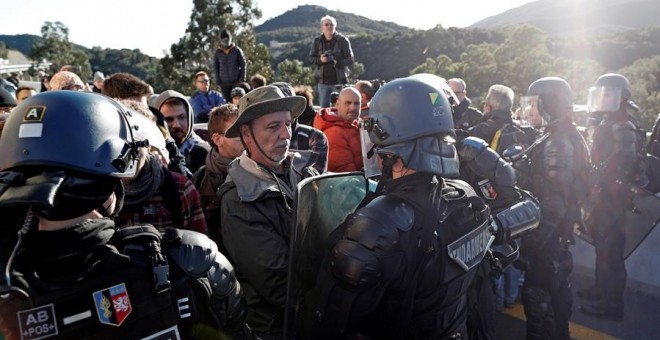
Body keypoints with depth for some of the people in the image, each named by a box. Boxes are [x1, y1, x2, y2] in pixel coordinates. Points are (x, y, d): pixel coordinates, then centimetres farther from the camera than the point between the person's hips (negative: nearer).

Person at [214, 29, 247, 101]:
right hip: (224, 82, 2)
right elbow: (215, 67, 10)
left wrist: (242, 79, -5)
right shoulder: (218, 52, 6)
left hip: (236, 81, -1)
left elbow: (243, 65, 2)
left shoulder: (237, 50, 1)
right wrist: (218, 81, 1)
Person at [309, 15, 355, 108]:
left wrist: (337, 62, -23)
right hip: (323, 81, 2)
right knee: (324, 107, 7)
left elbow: (350, 59, -5)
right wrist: (320, 59, -16)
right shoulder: (317, 41, 4)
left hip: (339, 80, -2)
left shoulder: (343, 40, -3)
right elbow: (311, 59, 6)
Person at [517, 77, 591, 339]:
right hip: (561, 226, 11)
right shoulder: (569, 136, 10)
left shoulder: (556, 143, -23)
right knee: (558, 282, 23)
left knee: (538, 290, -1)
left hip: (548, 229, -11)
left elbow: (555, 199, -27)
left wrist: (536, 238, -24)